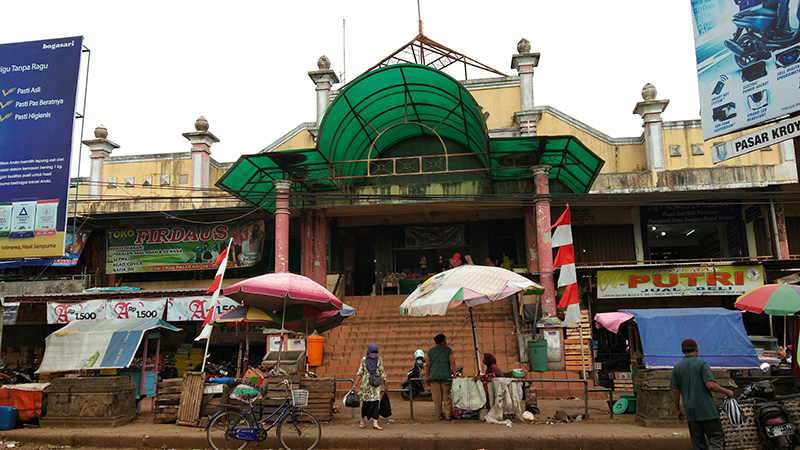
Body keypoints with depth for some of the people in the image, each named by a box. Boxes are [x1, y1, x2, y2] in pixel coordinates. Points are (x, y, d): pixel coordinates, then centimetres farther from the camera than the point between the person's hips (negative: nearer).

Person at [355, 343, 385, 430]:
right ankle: (363, 421, 23)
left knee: (375, 402, -9)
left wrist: (384, 381, 7)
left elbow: (382, 372, 9)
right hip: (366, 383, 0)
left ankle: (375, 423, -10)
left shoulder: (379, 360, 4)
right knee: (365, 402, 6)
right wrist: (355, 385, 4)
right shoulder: (364, 360, 3)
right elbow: (360, 373, 6)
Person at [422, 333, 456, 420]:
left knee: (436, 397, 5)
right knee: (446, 397, 7)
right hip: (446, 376, -2)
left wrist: (428, 378, 10)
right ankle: (448, 415, 8)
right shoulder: (448, 350, 1)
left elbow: (427, 365, 5)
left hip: (433, 377, 2)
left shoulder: (430, 351, 7)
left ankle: (439, 415, 9)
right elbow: (453, 363, -6)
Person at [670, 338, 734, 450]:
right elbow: (710, 385, -17)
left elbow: (675, 391, 5)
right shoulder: (702, 364, -5)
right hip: (707, 409, -4)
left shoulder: (677, 368, 6)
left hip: (690, 411, 4)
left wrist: (678, 411, 13)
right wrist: (726, 391, -1)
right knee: (716, 437, 3)